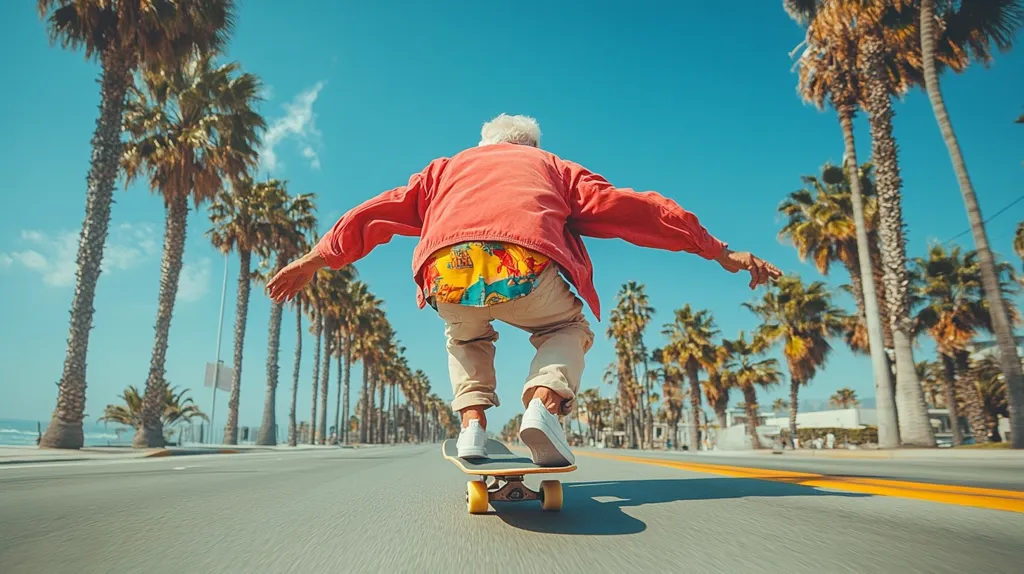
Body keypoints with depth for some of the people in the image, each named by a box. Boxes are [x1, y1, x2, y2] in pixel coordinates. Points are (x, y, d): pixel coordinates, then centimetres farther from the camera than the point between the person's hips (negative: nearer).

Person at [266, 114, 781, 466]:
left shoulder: (448, 167, 36)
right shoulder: (554, 166, 32)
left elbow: (376, 212, 33)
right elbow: (639, 210, 25)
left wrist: (313, 260, 39)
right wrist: (723, 254, 29)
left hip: (447, 273, 2)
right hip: (524, 269, -2)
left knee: (466, 336, 34)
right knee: (567, 329, 28)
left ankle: (472, 422, 14)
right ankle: (544, 405, 2)